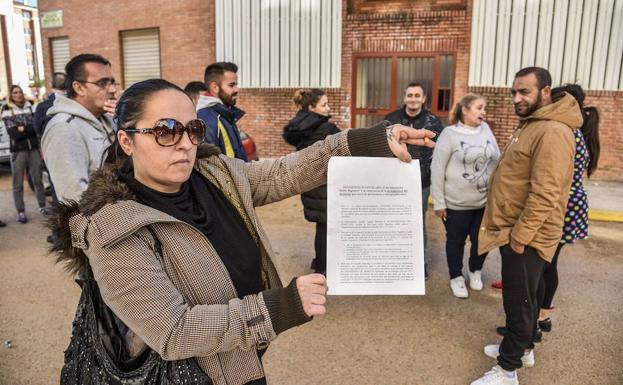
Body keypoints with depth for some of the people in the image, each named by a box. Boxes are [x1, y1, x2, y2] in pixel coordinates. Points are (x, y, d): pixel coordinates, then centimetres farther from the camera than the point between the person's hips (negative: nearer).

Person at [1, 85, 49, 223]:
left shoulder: (29, 107, 9)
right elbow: (13, 133, -9)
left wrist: (23, 129, -13)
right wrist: (30, 129, -7)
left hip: (33, 148, 3)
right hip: (18, 150, -2)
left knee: (38, 179, 9)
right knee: (18, 183, 2)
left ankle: (42, 206, 19)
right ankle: (21, 212, 7)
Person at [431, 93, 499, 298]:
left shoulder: (486, 130, 3)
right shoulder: (449, 134, -11)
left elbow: (497, 161, 9)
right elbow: (437, 169, -10)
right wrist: (439, 202, -10)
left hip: (486, 201, 4)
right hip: (457, 203, -4)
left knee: (482, 240, 14)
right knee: (456, 242, 12)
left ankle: (475, 271, 42)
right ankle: (456, 277, 34)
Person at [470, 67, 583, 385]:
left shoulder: (552, 132, -21)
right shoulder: (530, 125, 13)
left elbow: (544, 195, -26)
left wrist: (519, 236, -22)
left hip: (525, 236, -10)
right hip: (514, 231, 10)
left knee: (518, 302, 2)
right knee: (522, 297, 21)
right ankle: (522, 348, 38)